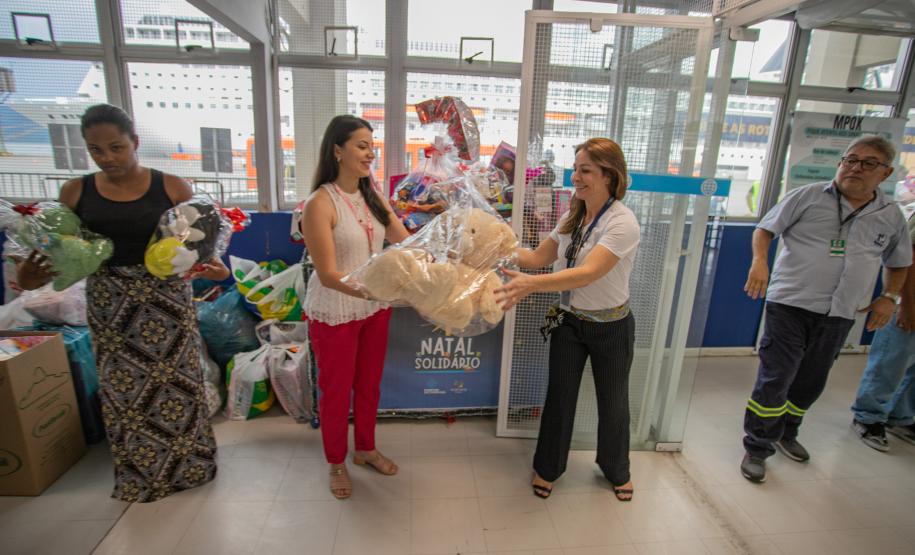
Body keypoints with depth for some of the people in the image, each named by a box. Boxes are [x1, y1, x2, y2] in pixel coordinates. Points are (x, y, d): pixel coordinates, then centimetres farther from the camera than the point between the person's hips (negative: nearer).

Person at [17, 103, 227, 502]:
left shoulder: (172, 188, -6)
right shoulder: (75, 193, 0)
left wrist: (208, 266, -25)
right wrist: (35, 273, -16)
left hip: (167, 297, -2)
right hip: (108, 304, 2)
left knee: (176, 380, 9)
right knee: (122, 388, 13)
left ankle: (187, 465, 31)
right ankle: (139, 476, 35)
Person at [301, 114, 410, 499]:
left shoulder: (372, 197, 1)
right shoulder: (320, 203, -19)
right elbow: (328, 274, -24)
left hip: (375, 308, 6)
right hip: (335, 313, -6)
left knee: (369, 384, 20)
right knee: (337, 390, 13)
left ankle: (366, 449, 44)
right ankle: (336, 463, 37)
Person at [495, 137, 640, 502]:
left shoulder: (622, 223, -22)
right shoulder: (572, 216, -2)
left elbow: (588, 273, -35)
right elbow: (540, 257, 2)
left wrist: (531, 284, -47)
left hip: (610, 326, -4)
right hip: (569, 320, 4)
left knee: (613, 401, 15)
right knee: (559, 396, 10)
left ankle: (616, 469, 42)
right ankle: (548, 467, 32)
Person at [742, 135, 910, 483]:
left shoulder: (891, 216, 9)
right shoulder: (808, 197, -3)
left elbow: (898, 263, 23)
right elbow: (765, 228, 1)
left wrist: (889, 297, 8)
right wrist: (760, 261, -17)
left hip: (838, 316, 5)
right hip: (790, 305, -5)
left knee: (810, 383, 17)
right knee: (774, 380, -5)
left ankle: (786, 434, 40)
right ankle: (757, 448, 10)